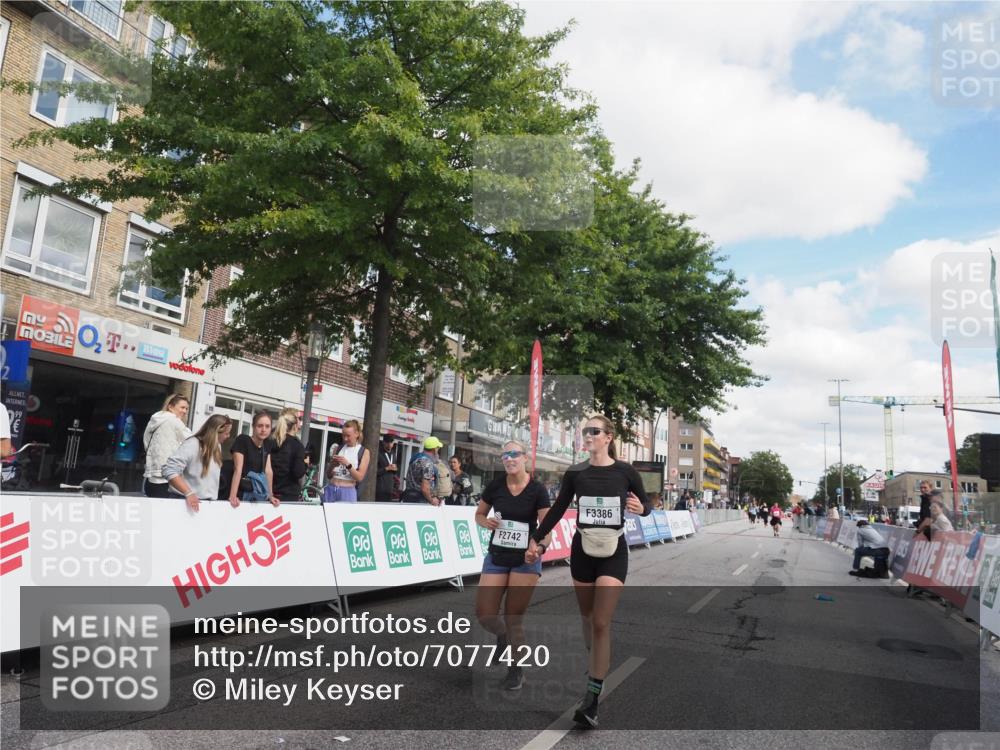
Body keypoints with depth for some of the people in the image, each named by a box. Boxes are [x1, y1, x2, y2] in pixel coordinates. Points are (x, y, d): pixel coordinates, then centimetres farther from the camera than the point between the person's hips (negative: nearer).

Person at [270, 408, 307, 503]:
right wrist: (305, 463, 2)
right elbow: (298, 473, -15)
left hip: (270, 492, 5)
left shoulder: (271, 442, 5)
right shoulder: (297, 445, -9)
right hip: (289, 495, -5)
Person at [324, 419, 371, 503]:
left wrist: (347, 464, -17)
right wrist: (332, 466, -7)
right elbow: (328, 475, 14)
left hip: (348, 491, -3)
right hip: (331, 489, 3)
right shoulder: (338, 449, 11)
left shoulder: (363, 452, 2)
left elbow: (360, 477, -5)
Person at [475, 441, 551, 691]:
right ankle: (503, 637, 33)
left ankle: (516, 670, 26)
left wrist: (540, 547, -33)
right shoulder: (495, 486, -3)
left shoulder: (537, 490, -10)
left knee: (514, 618, 3)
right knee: (484, 613, -3)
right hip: (496, 557, 3)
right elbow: (479, 514, 10)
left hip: (526, 560, -2)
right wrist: (486, 522, -13)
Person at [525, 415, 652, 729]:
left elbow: (646, 505, 4)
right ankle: (596, 666, 39)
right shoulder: (575, 473, -2)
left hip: (613, 552, -3)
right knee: (587, 618, 14)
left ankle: (592, 699, -4)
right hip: (582, 550, 3)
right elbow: (557, 510, 7)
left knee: (602, 624, -8)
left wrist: (641, 508, -19)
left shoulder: (625, 472, -8)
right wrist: (535, 539, 5)